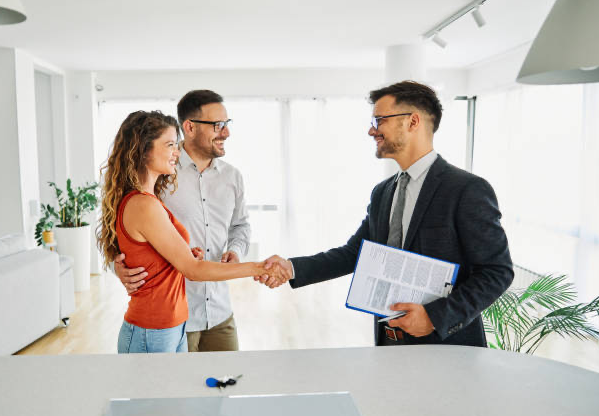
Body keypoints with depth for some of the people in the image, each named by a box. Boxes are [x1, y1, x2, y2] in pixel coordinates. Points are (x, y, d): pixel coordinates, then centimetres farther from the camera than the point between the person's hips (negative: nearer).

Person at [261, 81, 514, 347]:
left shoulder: (468, 190, -14)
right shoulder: (381, 193, 7)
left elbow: (497, 272, -14)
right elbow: (352, 253, 6)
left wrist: (436, 316, -23)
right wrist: (292, 268, -8)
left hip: (446, 345, -5)